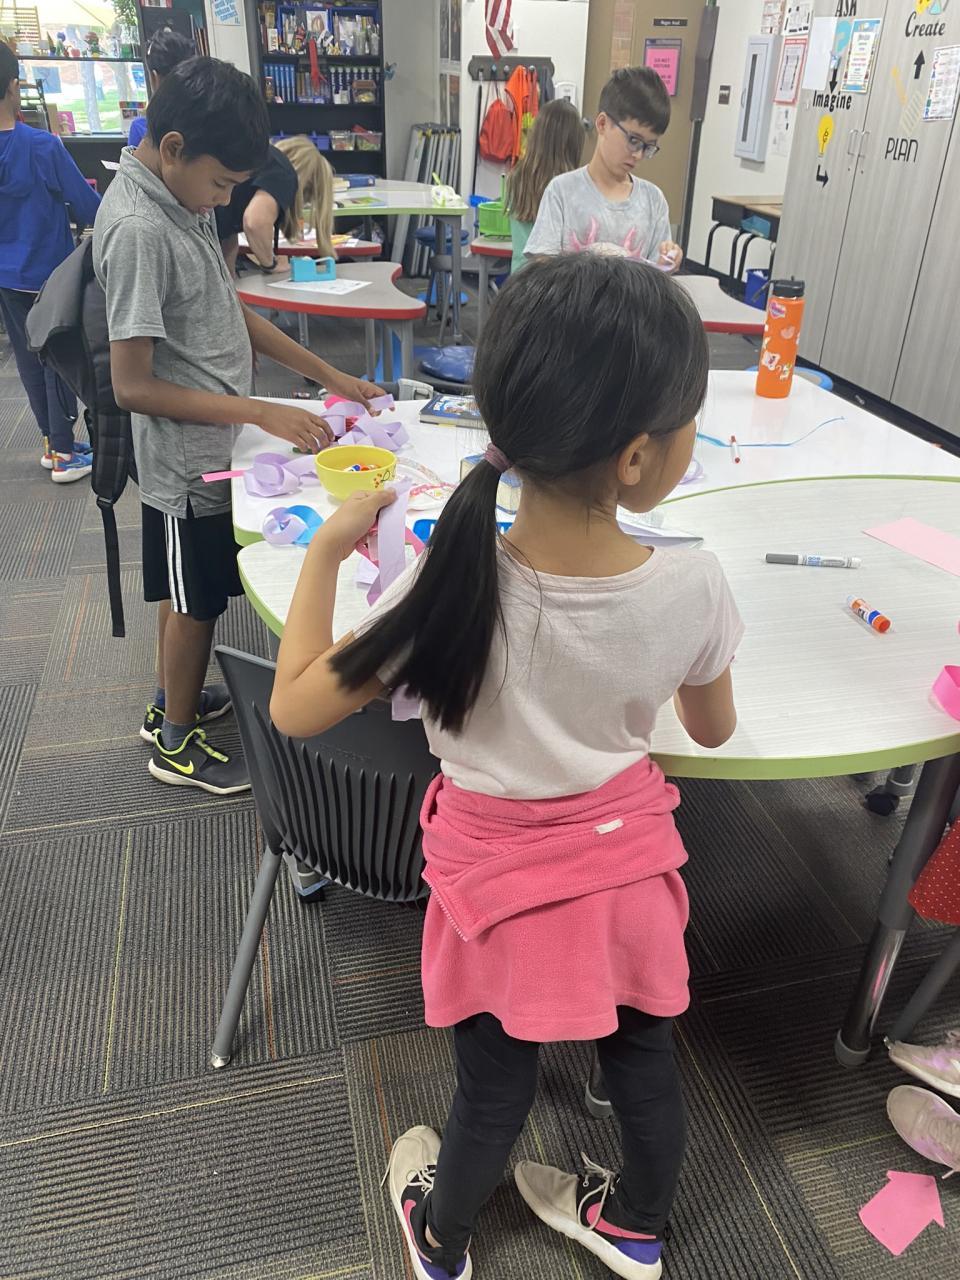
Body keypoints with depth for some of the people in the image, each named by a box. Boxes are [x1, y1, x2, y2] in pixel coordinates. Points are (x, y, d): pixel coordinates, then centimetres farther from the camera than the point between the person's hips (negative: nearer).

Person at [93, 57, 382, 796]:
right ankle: (177, 744, 28)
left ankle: (170, 702, 43)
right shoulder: (138, 229, -25)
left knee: (188, 591, 23)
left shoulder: (183, 197, 3)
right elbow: (133, 386, -25)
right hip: (186, 457, -9)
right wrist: (261, 414, -27)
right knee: (198, 600, 8)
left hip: (207, 447, 9)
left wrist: (330, 376, 5)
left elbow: (231, 312, 10)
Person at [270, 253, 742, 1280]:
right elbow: (712, 730, -3)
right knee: (642, 1052, 27)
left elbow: (295, 709, -20)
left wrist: (327, 549, -10)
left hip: (502, 874, -1)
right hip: (628, 849, 2)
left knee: (493, 1088, 23)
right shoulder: (691, 590, -23)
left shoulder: (450, 585, -30)